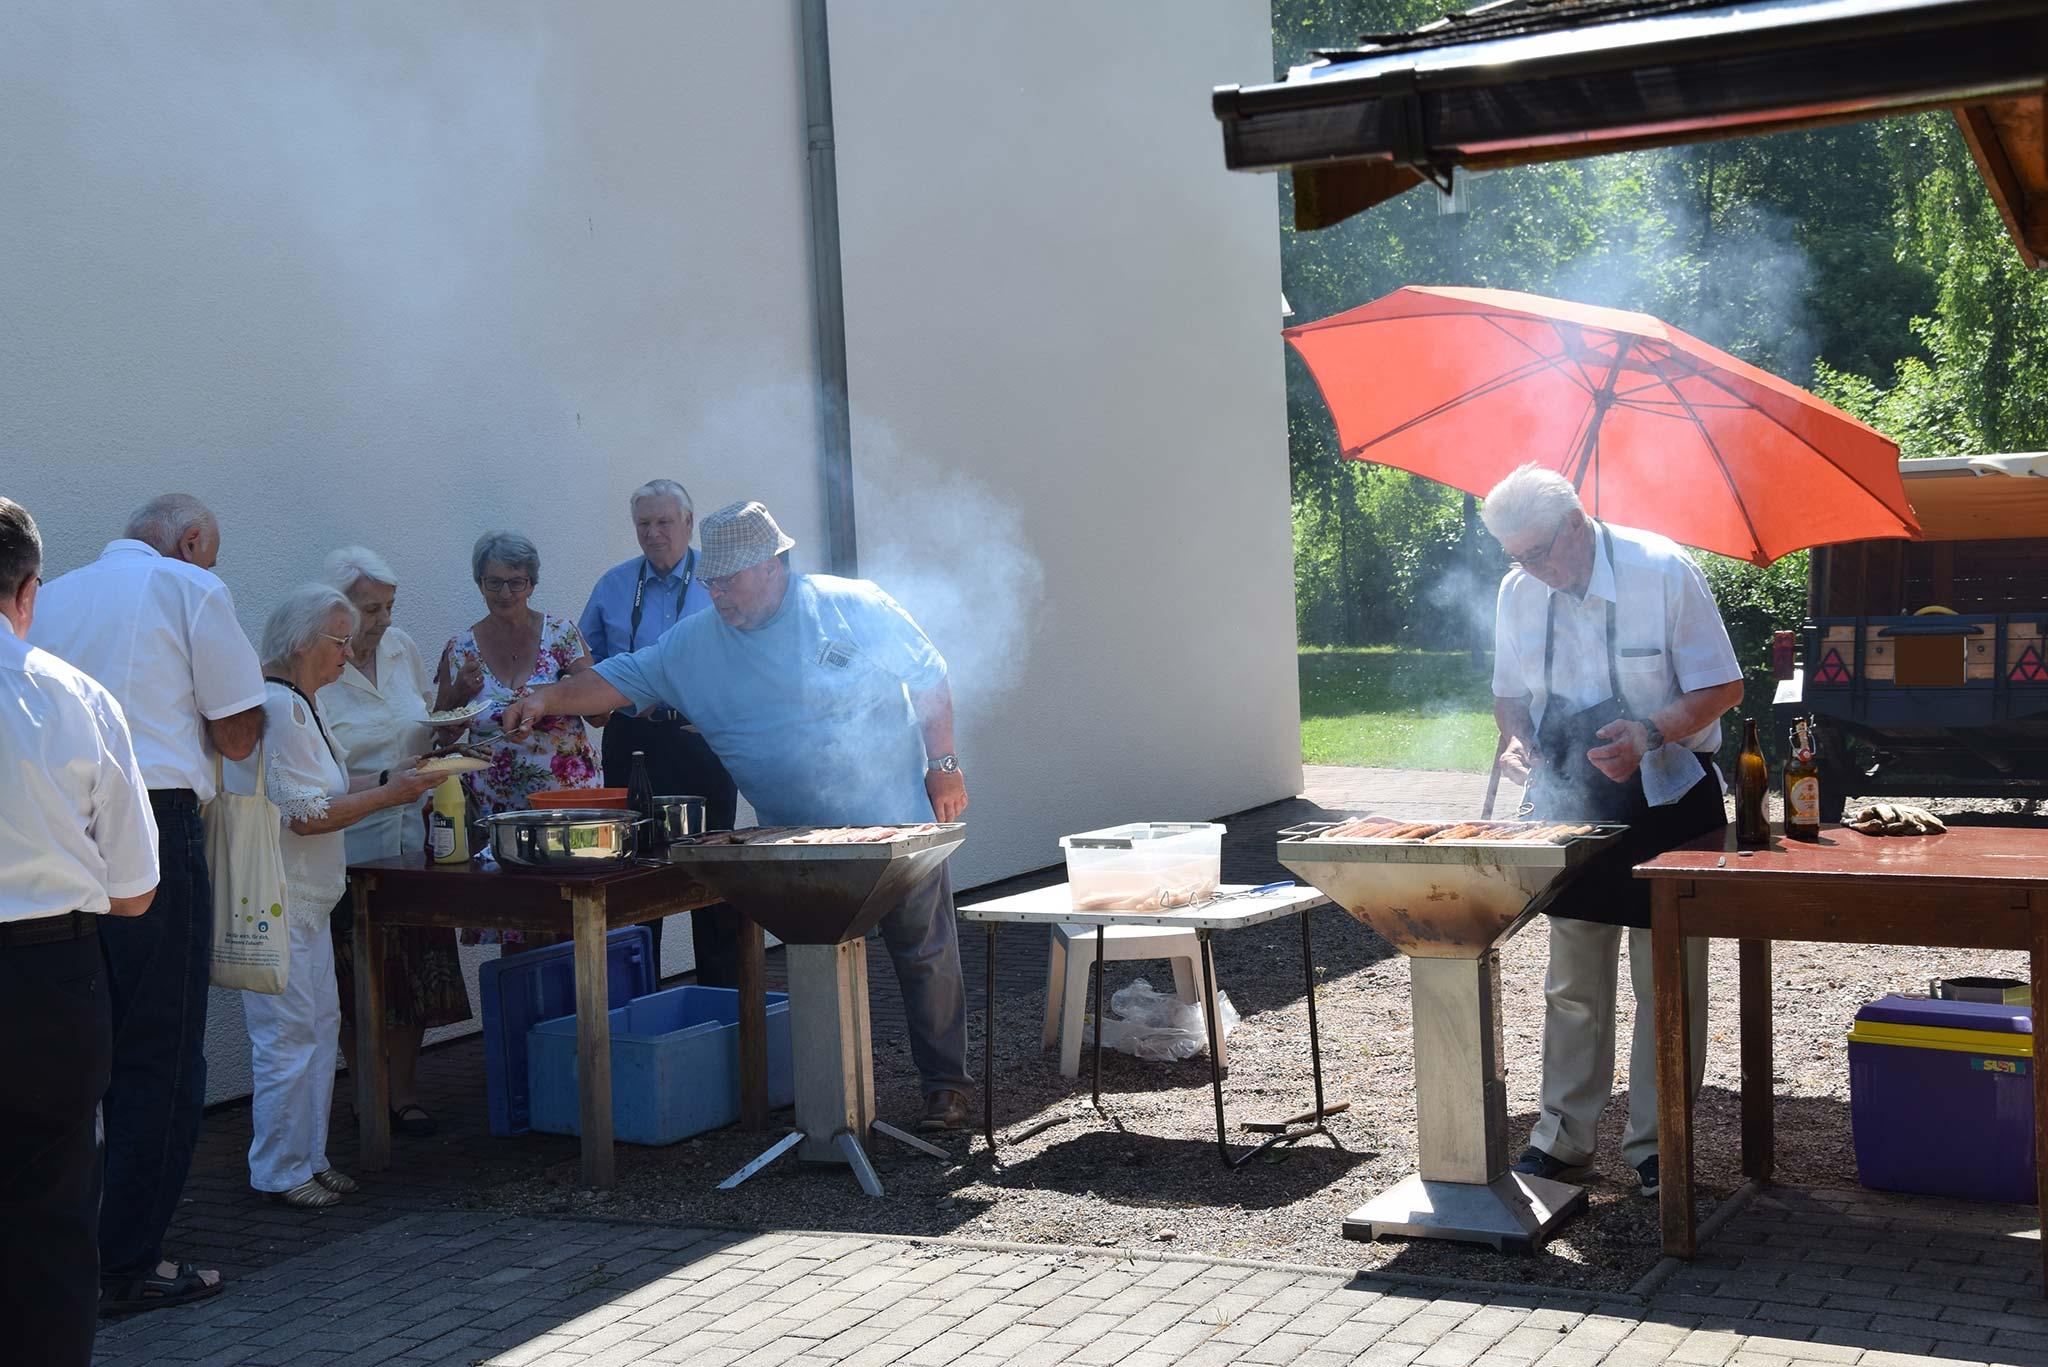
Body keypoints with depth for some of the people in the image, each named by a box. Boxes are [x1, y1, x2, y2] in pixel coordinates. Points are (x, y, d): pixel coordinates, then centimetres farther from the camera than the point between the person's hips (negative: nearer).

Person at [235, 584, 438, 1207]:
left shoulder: (300, 702, 14)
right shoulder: (279, 708, -19)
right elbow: (305, 814, -22)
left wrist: (387, 778, 7)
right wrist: (391, 794, -15)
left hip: (304, 898, 11)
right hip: (275, 899, -11)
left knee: (321, 1022, 13)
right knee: (289, 1033, -5)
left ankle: (309, 1157, 21)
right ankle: (281, 1172, 4)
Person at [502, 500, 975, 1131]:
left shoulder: (854, 606, -9)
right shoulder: (695, 643, 1)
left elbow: (928, 677, -2)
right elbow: (621, 679, 0)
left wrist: (942, 764, -5)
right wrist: (548, 698, -15)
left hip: (897, 821, -3)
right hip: (799, 845, 3)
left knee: (925, 955, 2)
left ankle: (946, 1084, 14)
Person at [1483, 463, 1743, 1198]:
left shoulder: (1662, 571, -15)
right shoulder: (1517, 593, -1)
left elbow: (1722, 686, -12)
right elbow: (1511, 694, 12)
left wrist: (1651, 734, -28)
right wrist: (1518, 742, -10)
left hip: (1666, 798, -4)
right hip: (1572, 802, 4)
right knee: (1572, 981, 10)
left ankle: (1655, 1142, 14)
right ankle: (1564, 1134, 20)